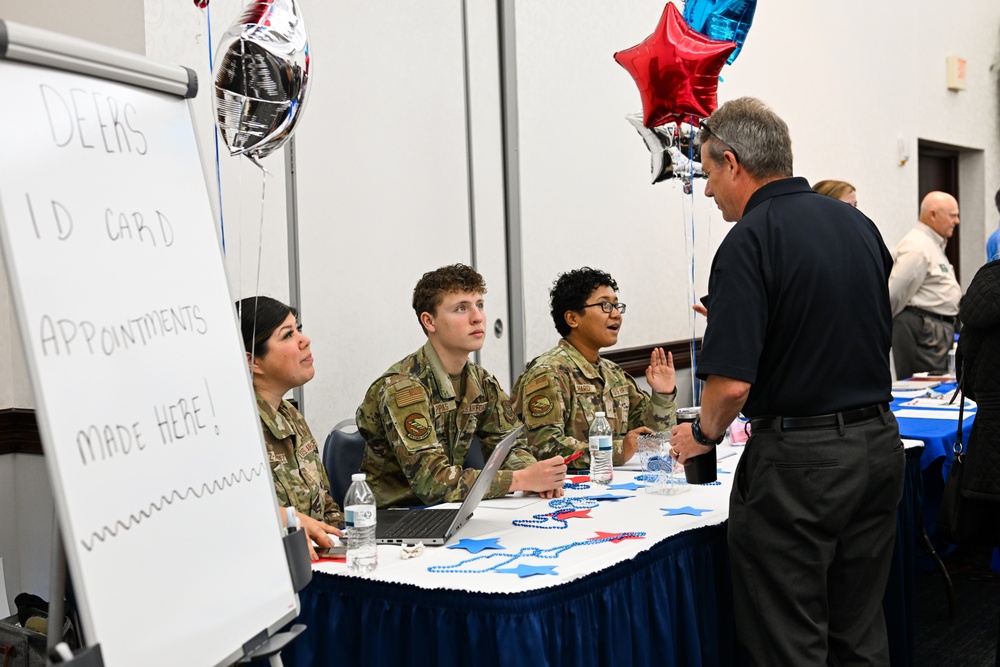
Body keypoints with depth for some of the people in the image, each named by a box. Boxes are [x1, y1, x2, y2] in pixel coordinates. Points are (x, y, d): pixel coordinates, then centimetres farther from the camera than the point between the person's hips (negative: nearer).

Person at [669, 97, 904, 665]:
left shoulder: (751, 240, -15)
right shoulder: (860, 224, 9)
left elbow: (732, 383, -20)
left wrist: (703, 435, -1)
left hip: (798, 457, -8)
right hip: (879, 446, 8)